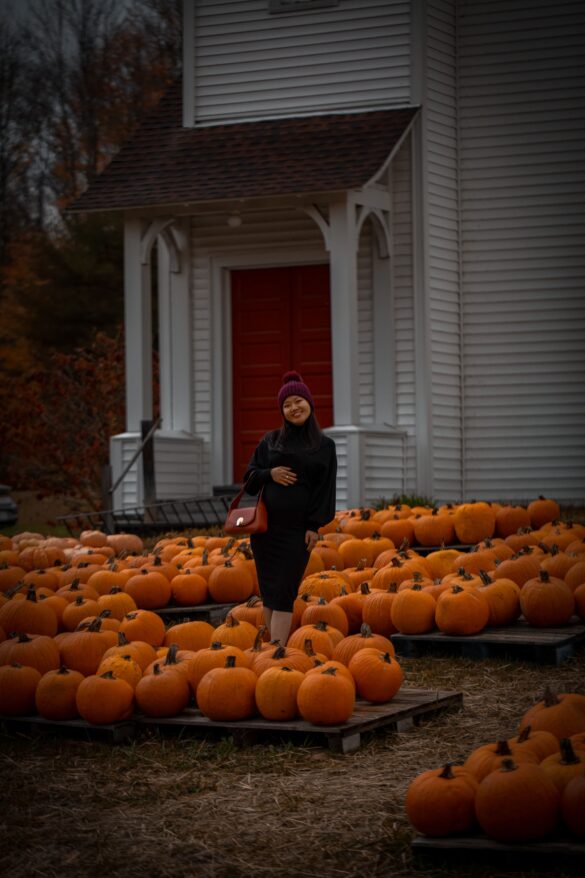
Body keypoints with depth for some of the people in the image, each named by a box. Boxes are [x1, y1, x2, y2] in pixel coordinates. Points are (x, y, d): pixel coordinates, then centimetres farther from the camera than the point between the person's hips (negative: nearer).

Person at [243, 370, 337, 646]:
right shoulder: (271, 441, 11)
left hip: (298, 528, -3)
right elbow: (249, 477, 11)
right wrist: (270, 474, -9)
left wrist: (315, 526, -7)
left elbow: (326, 488, 1)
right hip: (266, 525, 3)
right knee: (268, 591, 4)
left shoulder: (325, 445, 6)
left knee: (283, 592, -7)